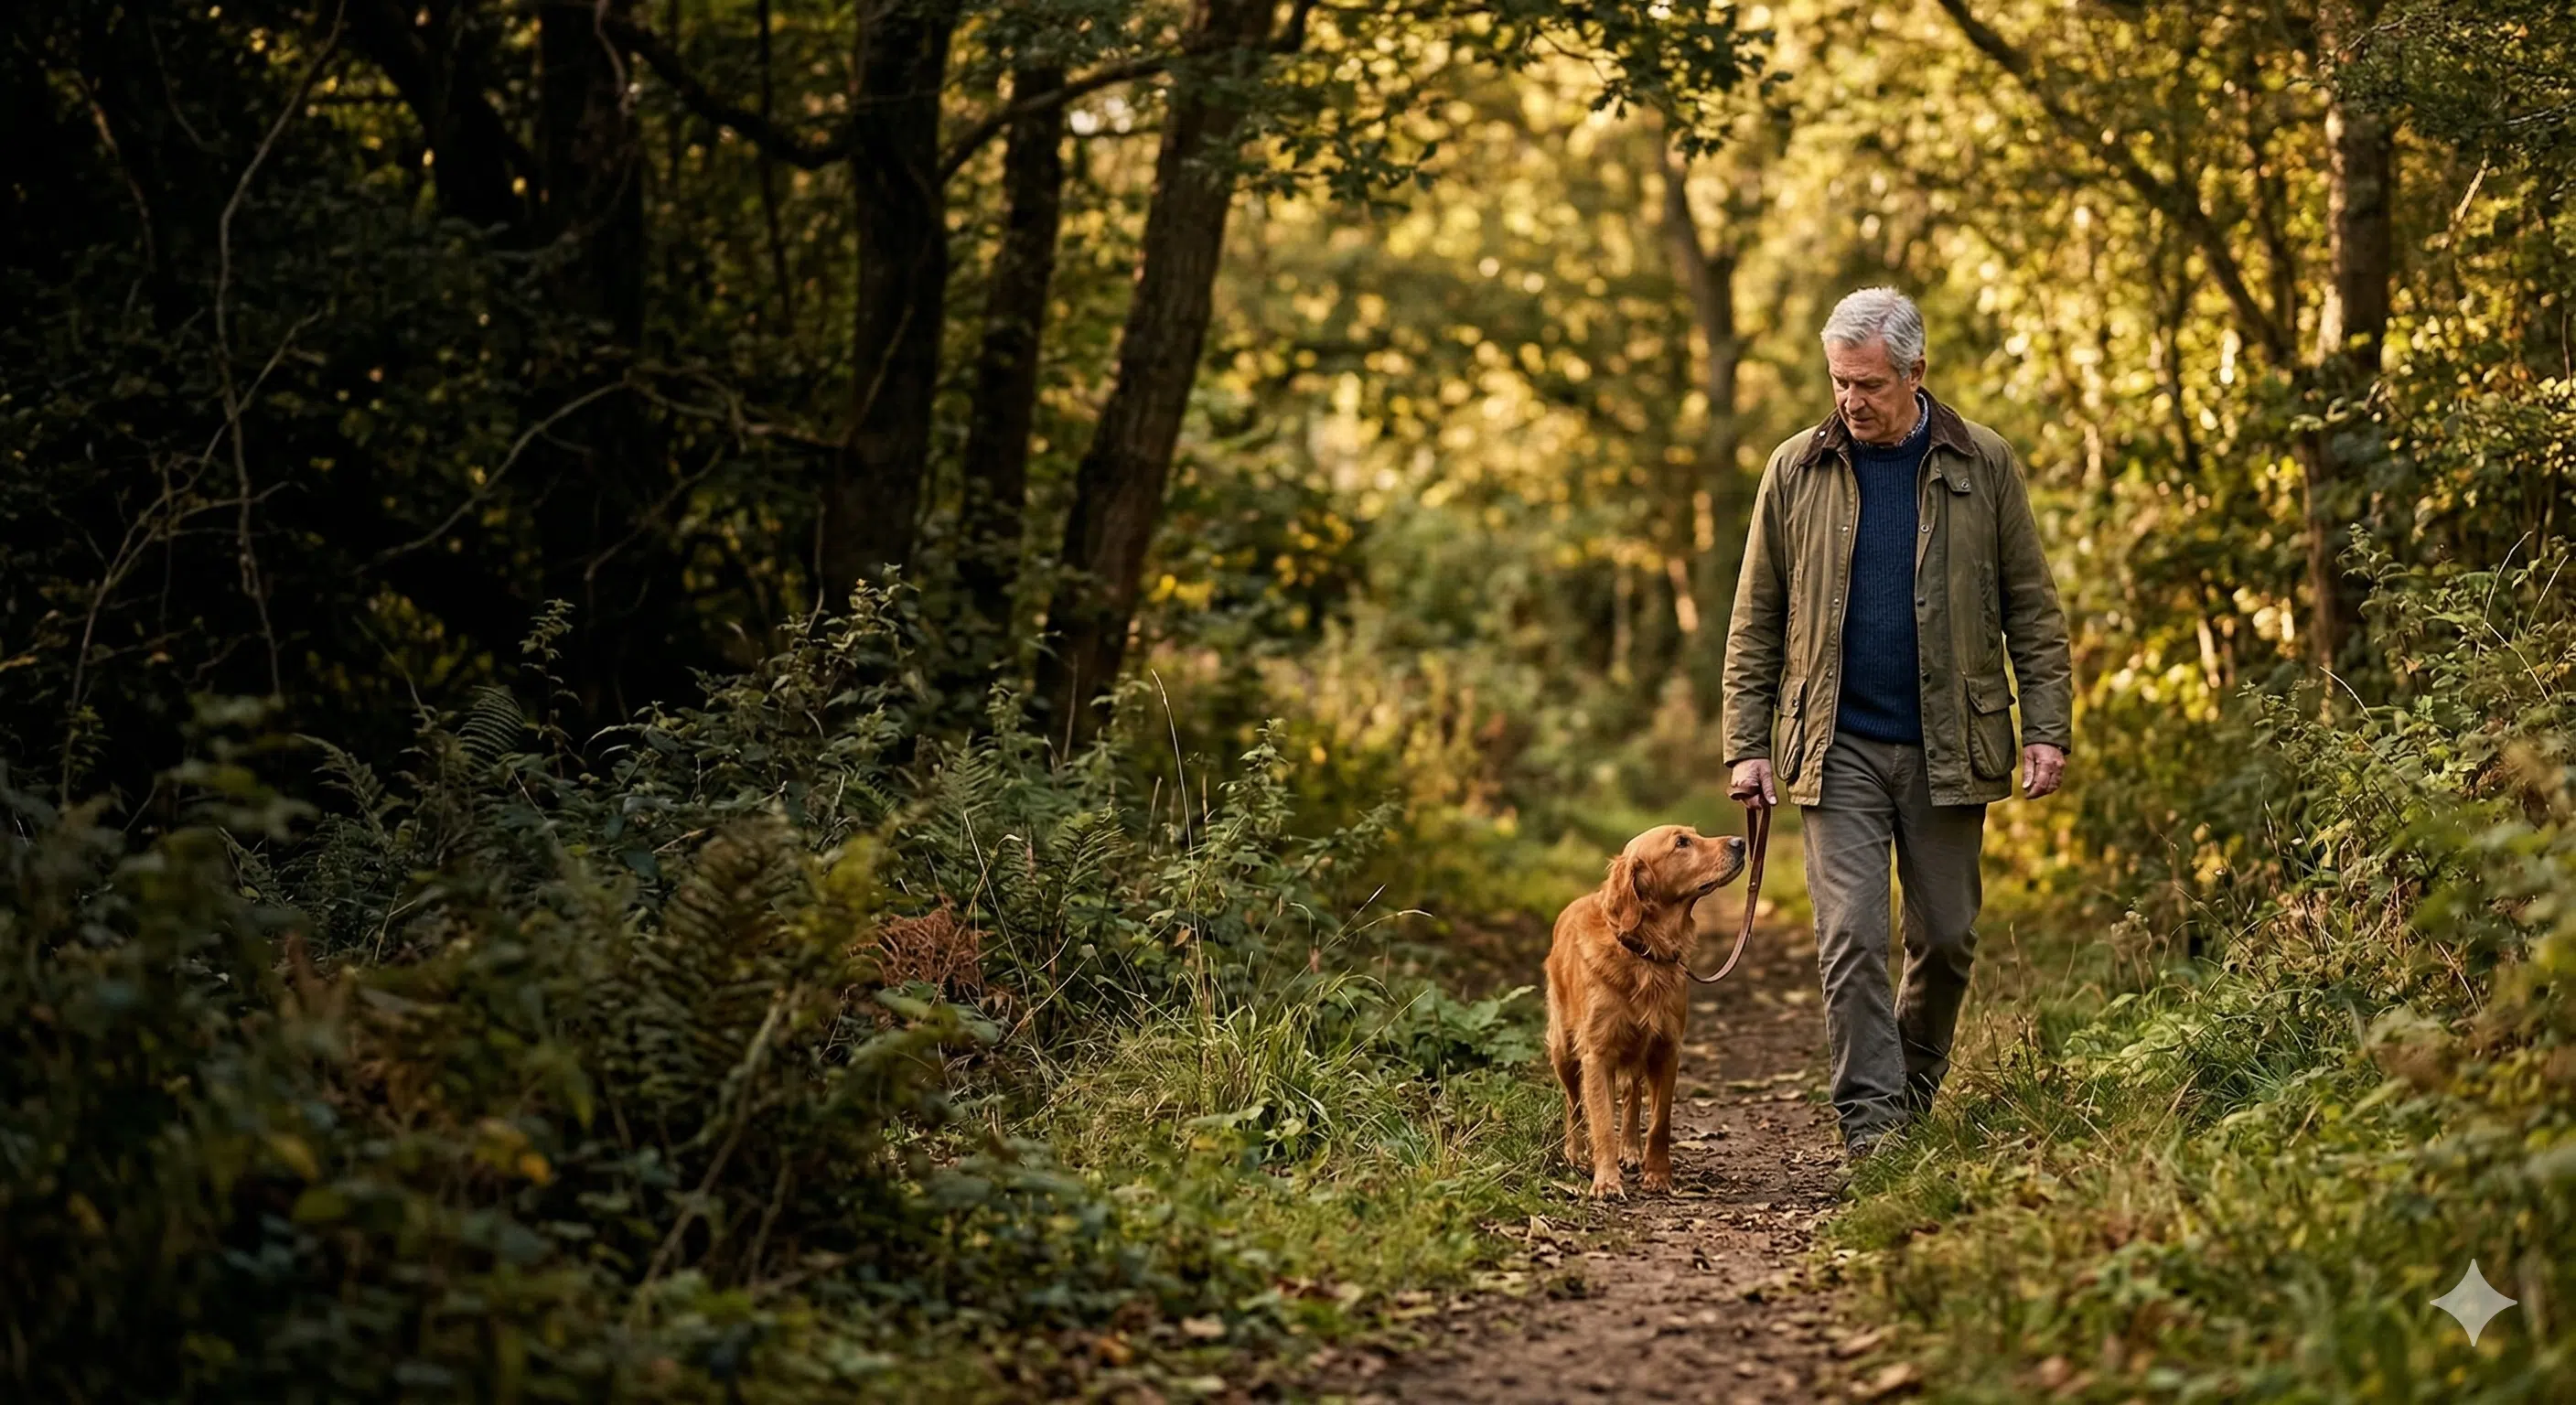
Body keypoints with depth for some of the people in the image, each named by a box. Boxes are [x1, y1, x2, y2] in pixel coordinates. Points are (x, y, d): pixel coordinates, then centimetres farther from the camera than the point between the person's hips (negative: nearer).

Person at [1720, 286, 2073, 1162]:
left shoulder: (1983, 466, 2)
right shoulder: (1795, 472, 4)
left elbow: (2032, 612, 5)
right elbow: (1755, 625, 6)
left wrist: (2048, 730, -4)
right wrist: (1746, 747, 0)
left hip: (1948, 749, 1)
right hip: (1837, 746, 0)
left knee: (1947, 937, 7)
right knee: (1851, 936, -9)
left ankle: (1917, 1090, 28)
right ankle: (1870, 1121, -6)